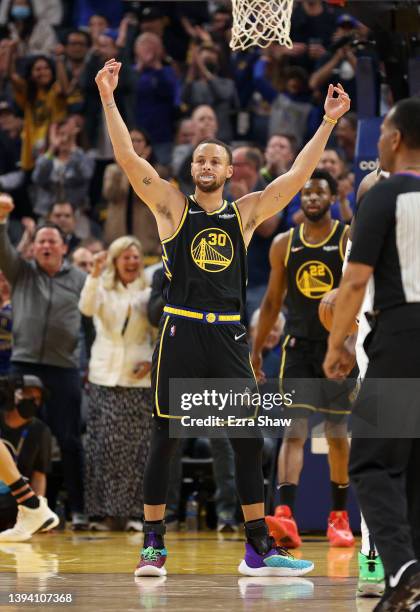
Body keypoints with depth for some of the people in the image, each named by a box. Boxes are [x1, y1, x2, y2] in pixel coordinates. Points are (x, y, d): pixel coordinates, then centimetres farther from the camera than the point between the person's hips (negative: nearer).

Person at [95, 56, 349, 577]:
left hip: (228, 335, 3)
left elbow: (296, 176, 7)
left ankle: (258, 549, 7)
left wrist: (328, 122, 1)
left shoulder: (246, 213, 11)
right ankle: (153, 545, 6)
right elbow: (128, 159, -5)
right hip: (180, 332, -3)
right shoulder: (172, 206, 4)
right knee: (164, 438, -1)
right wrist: (108, 99, -13)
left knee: (249, 441, 1)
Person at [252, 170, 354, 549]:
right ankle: (285, 516, -23)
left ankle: (339, 517, 20)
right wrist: (257, 349, 12)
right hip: (298, 345, 2)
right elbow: (273, 300, 14)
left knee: (337, 432, 7)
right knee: (294, 430, -11)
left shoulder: (349, 239, -3)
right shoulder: (284, 244, 7)